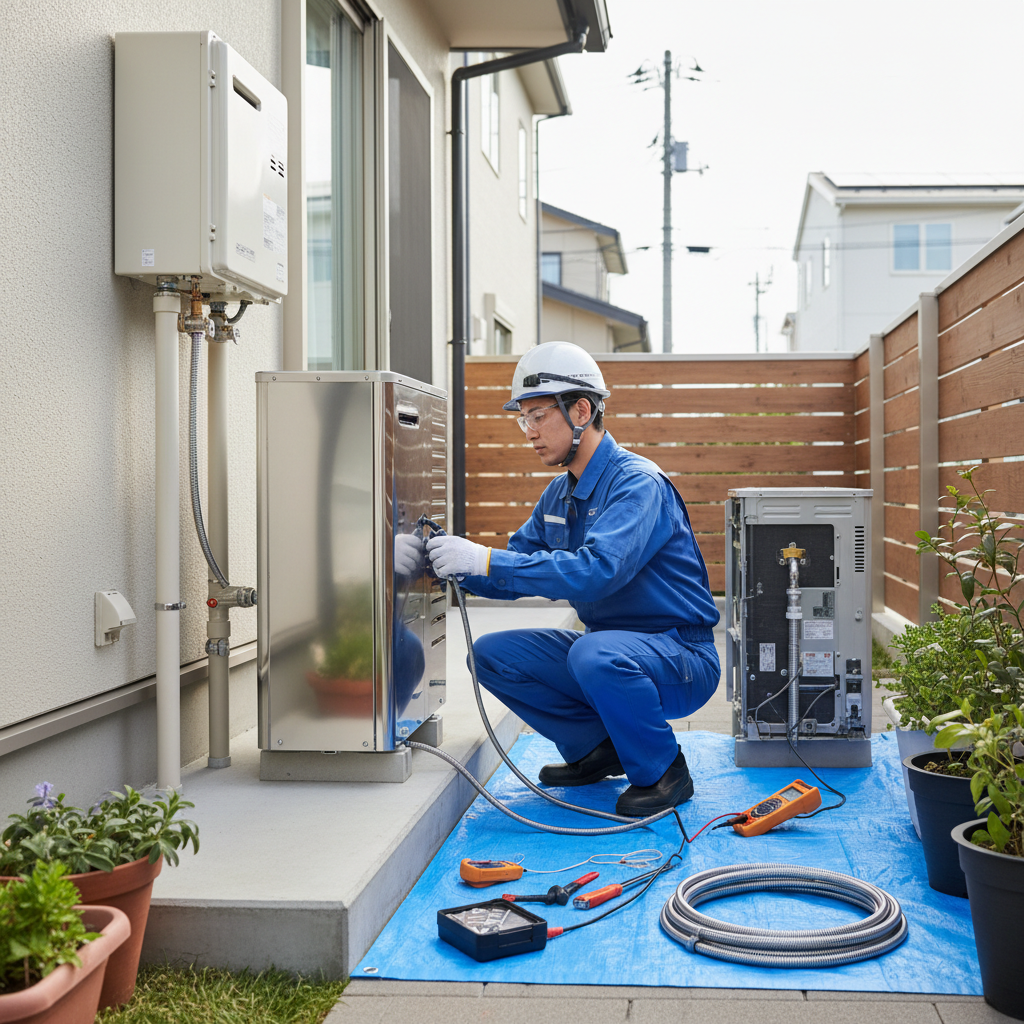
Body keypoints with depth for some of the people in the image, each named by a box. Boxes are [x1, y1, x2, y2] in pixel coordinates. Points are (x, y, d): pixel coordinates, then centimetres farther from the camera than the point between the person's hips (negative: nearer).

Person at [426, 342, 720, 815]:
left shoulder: (637, 483, -20)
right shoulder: (559, 493, 8)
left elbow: (596, 569, -36)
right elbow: (514, 573, 11)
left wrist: (487, 560, -34)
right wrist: (459, 566, -10)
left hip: (679, 657, -8)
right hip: (609, 645, 8)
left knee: (594, 653, -38)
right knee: (492, 653, -4)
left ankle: (662, 770, -12)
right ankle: (598, 747, 9)